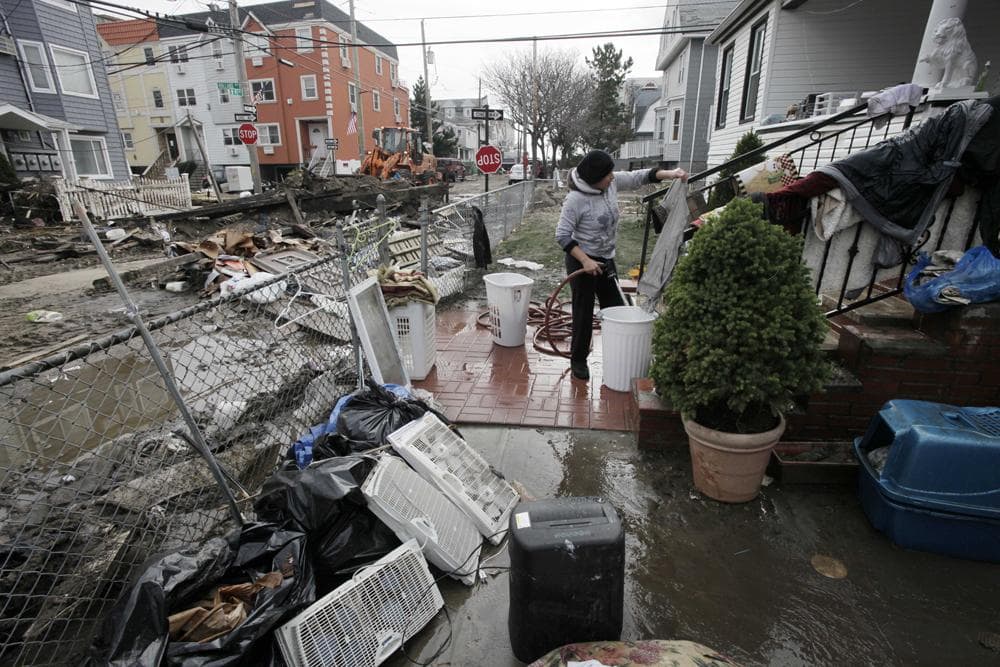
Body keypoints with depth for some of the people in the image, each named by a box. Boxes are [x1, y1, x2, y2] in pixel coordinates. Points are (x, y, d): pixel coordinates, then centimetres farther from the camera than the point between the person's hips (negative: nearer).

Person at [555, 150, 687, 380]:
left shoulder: (612, 182, -3)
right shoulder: (576, 199, -22)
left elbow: (639, 176, 11)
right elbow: (562, 235, -21)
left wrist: (669, 173, -2)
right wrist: (585, 261, -26)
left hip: (606, 260, 7)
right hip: (582, 261, -7)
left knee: (616, 309, 13)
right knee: (584, 314, 1)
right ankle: (578, 360, 19)